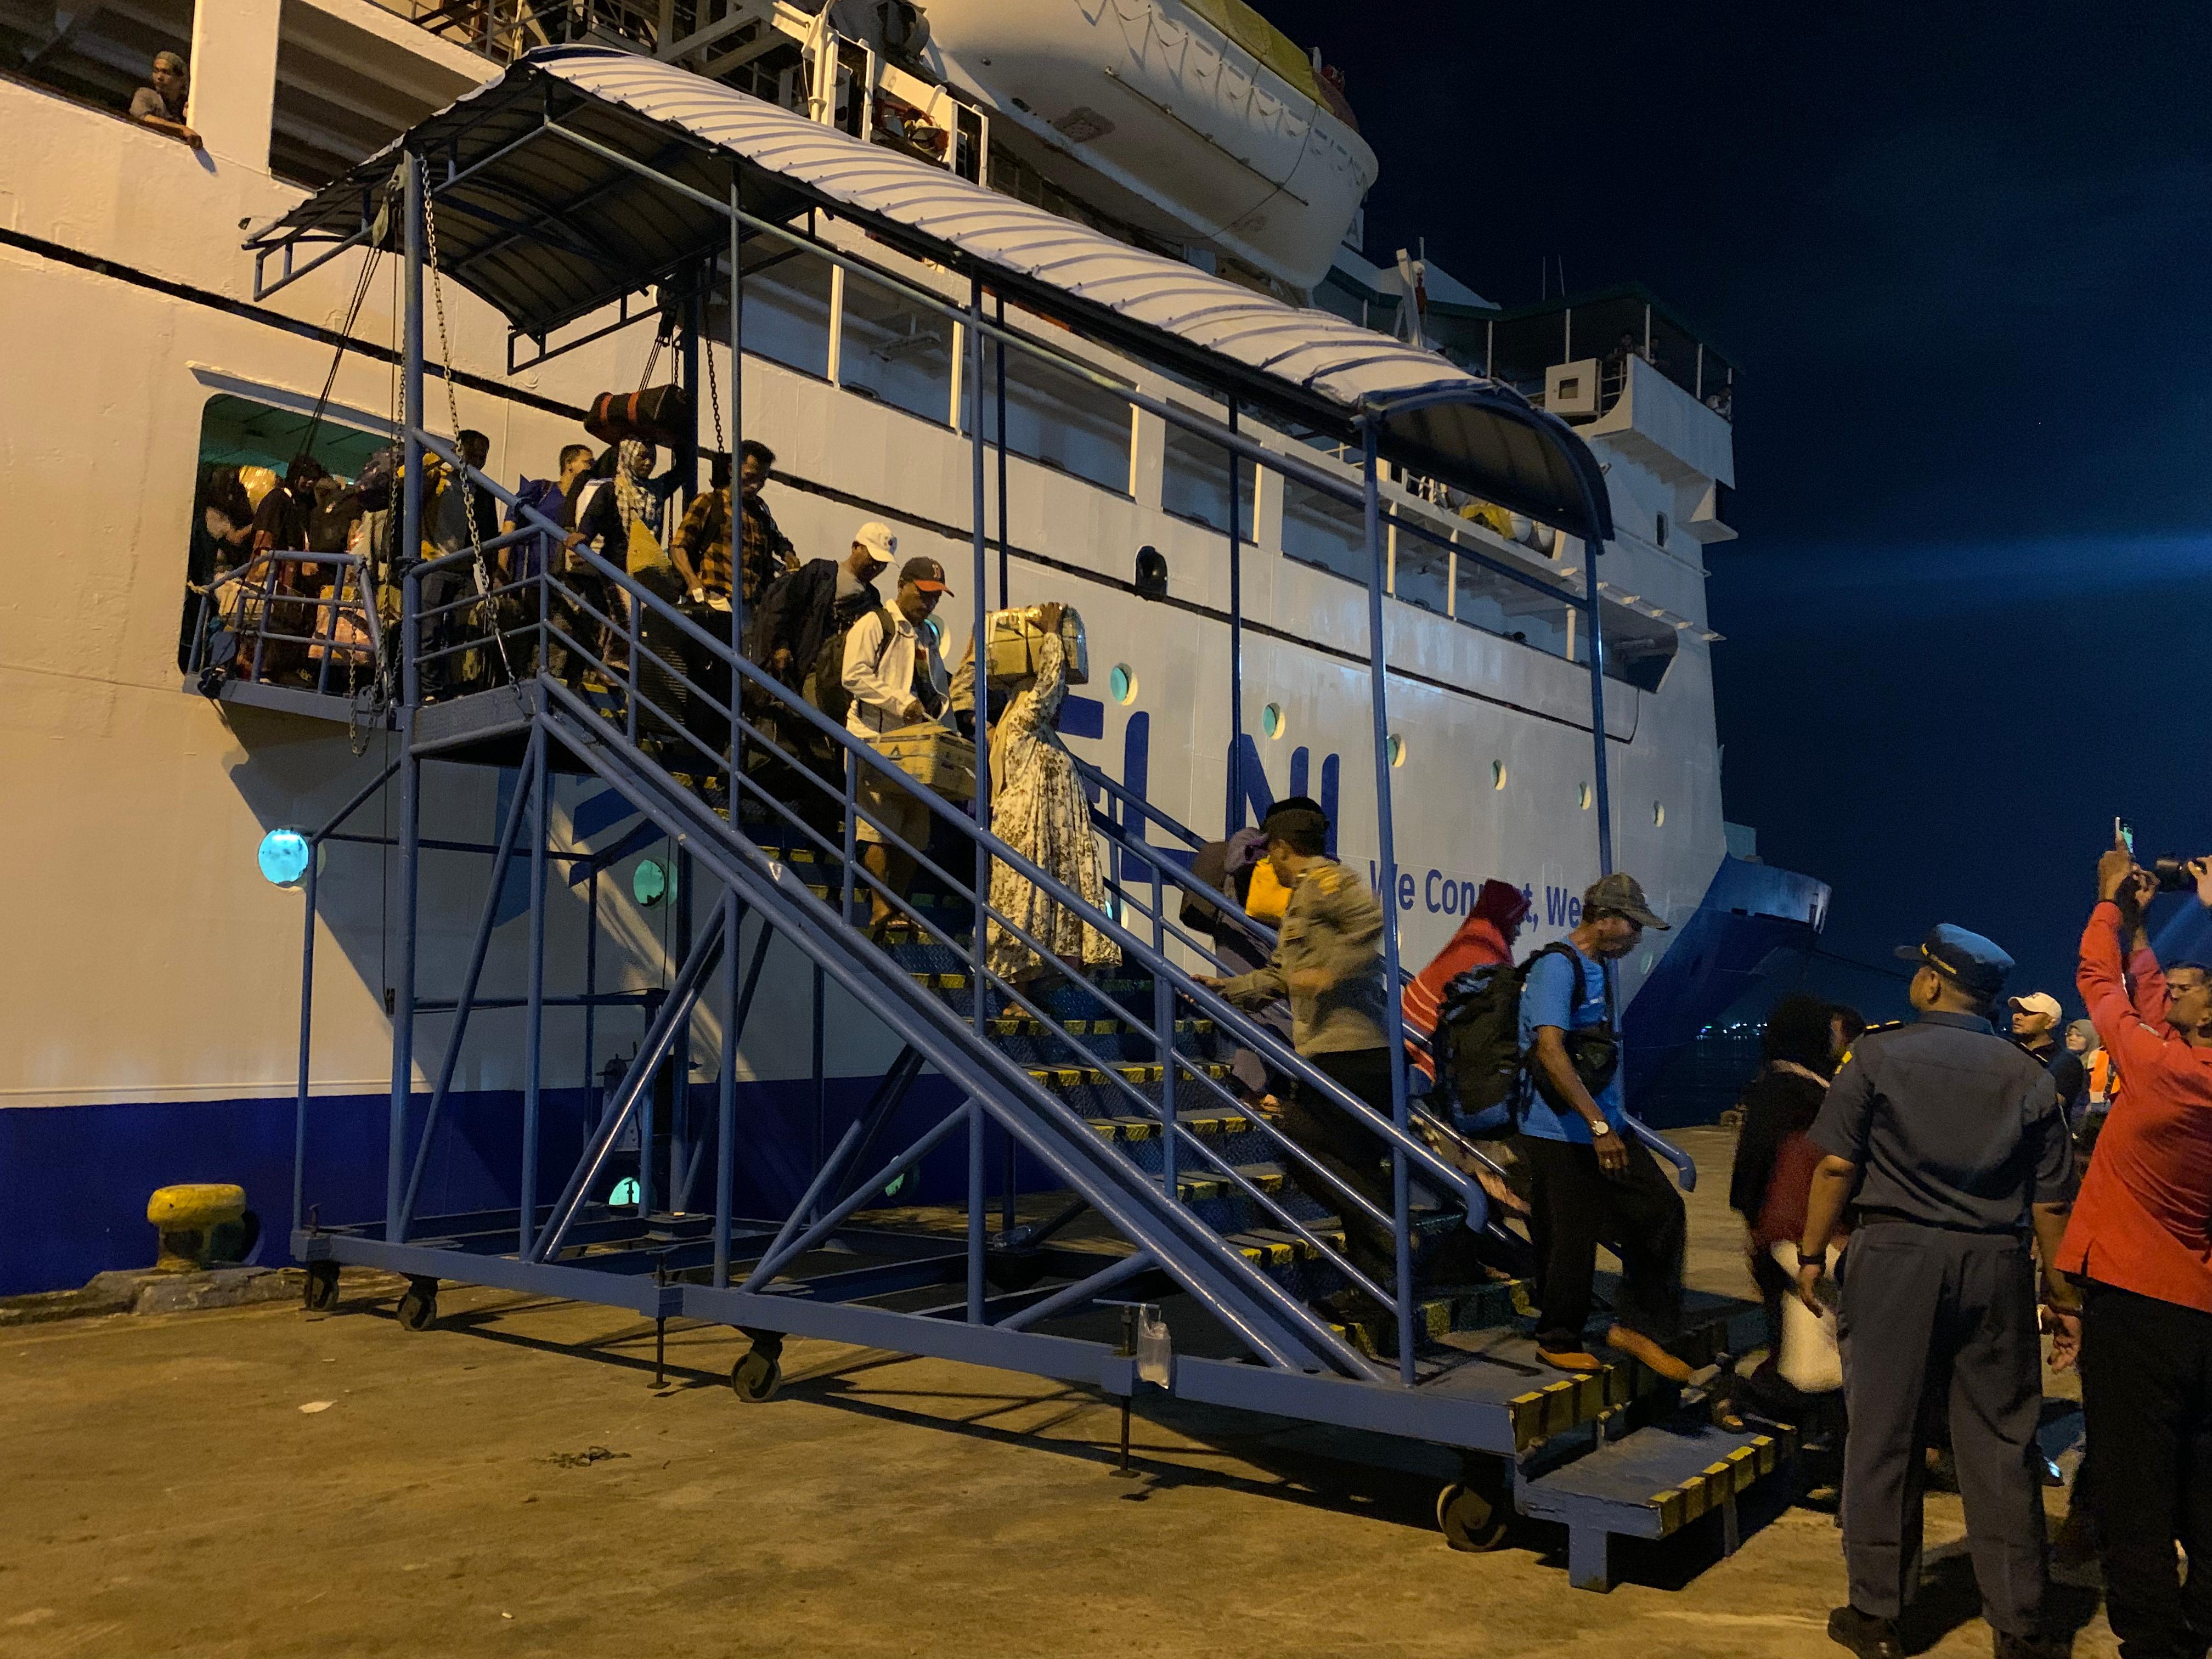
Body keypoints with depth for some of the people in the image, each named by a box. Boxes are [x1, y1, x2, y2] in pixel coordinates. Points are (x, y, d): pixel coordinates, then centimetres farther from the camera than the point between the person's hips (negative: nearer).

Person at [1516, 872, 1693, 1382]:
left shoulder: (1597, 970, 16)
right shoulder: (1556, 967, -16)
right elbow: (1549, 1050, -26)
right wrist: (1598, 1126, -28)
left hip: (1606, 1129, 9)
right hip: (1561, 1135, -9)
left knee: (1664, 1214, 5)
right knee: (1570, 1241, 0)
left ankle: (1636, 1325, 15)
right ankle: (1558, 1341, 19)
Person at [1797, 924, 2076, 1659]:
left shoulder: (1880, 1054, -4)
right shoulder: (2028, 1076, 5)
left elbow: (1837, 1166, -8)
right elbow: (2051, 1203, 3)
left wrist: (1812, 1254, 0)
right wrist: (2062, 1292, 11)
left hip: (1897, 1254, -3)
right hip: (1996, 1266, 3)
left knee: (1884, 1438, 5)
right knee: (2001, 1446, 9)